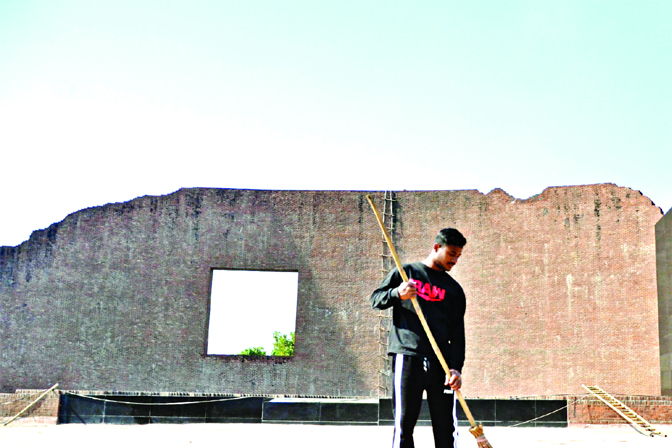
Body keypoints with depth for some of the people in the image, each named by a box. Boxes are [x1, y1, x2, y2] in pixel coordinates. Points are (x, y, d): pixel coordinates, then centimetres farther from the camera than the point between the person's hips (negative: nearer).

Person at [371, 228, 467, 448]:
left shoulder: (454, 289, 17)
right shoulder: (406, 272, 11)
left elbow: (457, 333, 11)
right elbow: (376, 299, 8)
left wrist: (456, 367, -4)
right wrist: (397, 294, -14)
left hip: (441, 363, 3)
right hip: (407, 358, -3)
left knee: (446, 427, 0)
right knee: (404, 424, -3)